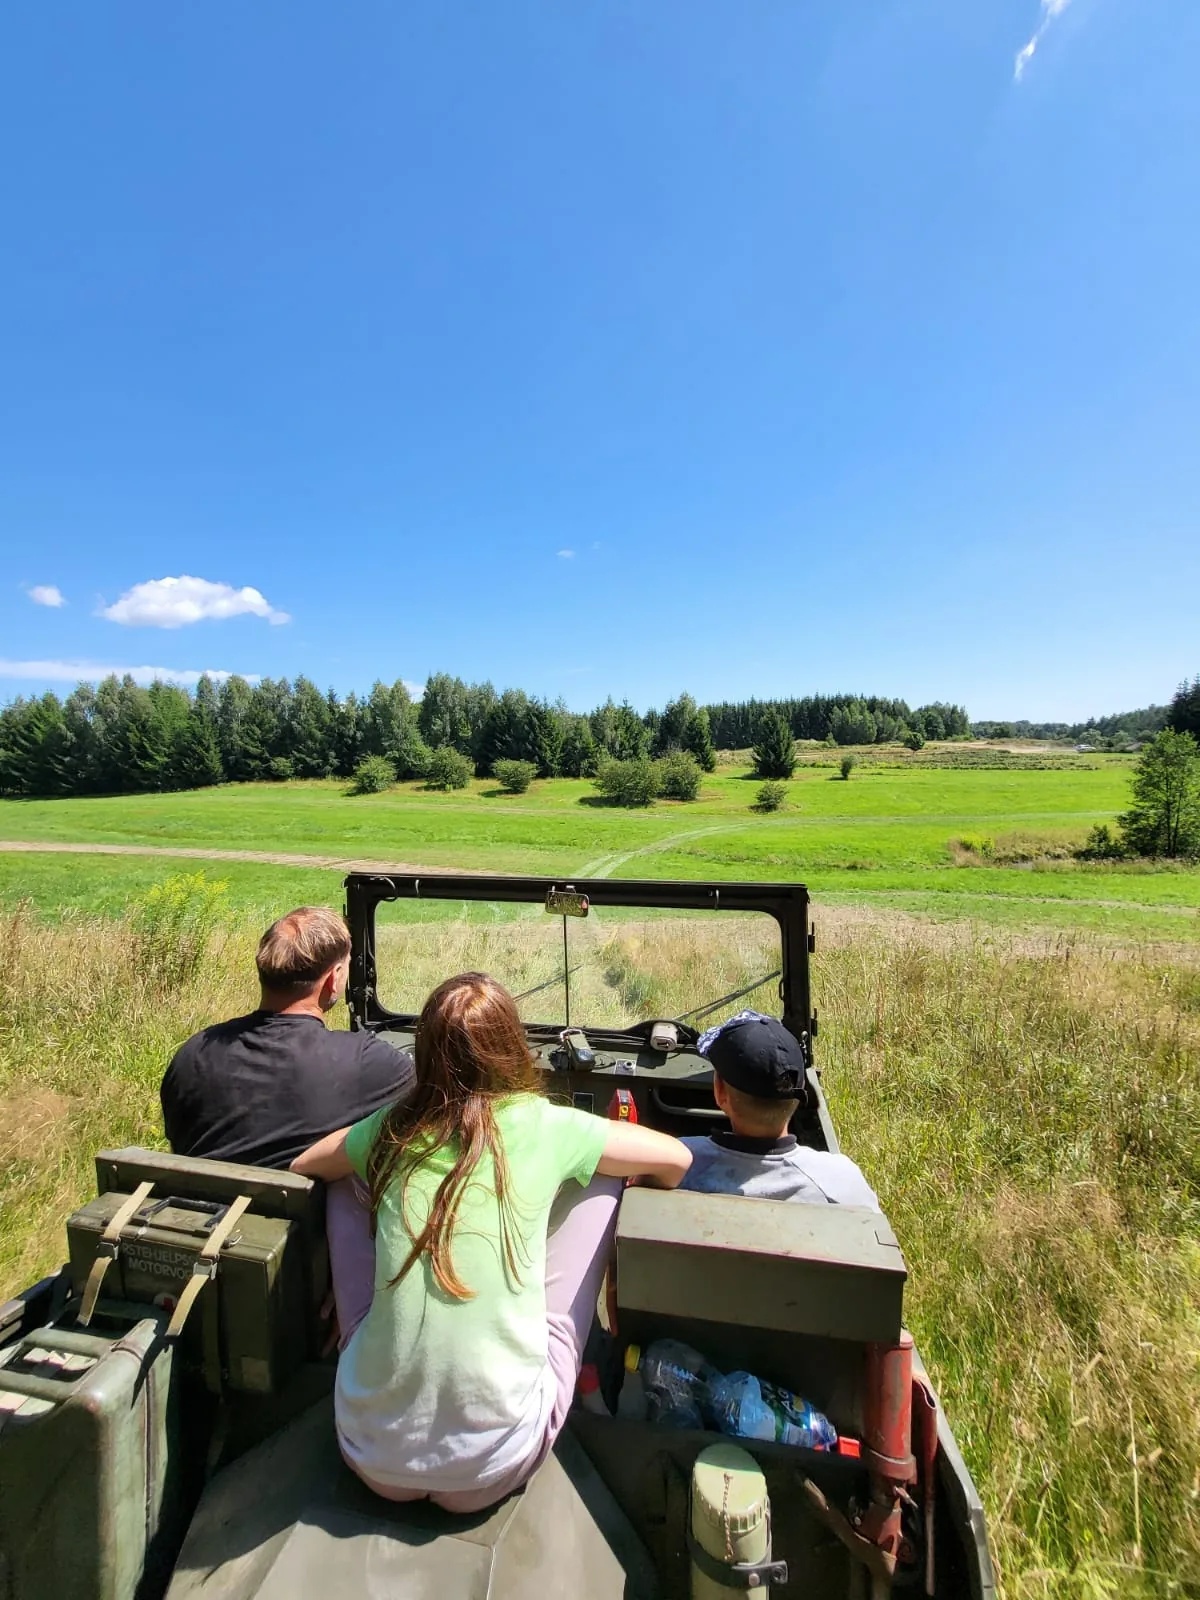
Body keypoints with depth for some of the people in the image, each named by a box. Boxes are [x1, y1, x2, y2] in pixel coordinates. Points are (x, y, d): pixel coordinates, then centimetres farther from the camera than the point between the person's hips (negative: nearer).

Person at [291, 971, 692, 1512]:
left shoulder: (391, 1130, -6)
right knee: (599, 1182, 4)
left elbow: (301, 1165, 15)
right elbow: (676, 1159, 0)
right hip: (492, 1474, -2)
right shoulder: (544, 1128, -12)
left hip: (373, 1456, 3)